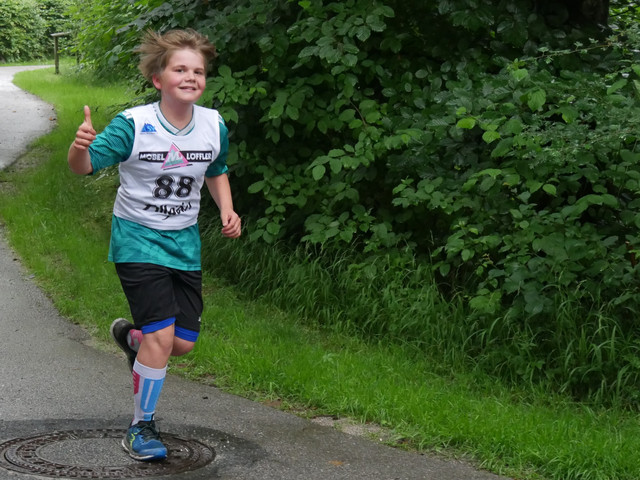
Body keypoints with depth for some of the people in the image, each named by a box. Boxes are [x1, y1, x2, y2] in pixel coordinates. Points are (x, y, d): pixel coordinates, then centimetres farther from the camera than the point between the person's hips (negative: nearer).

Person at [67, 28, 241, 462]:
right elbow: (85, 166, -22)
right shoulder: (134, 125, -17)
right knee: (161, 336, -15)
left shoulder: (214, 126, -4)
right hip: (137, 239, -5)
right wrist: (80, 145, -45)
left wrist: (227, 211, 0)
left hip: (185, 242, 5)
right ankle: (141, 427, 5)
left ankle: (130, 337, 41)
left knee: (184, 343, 5)